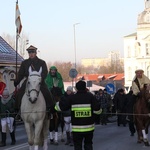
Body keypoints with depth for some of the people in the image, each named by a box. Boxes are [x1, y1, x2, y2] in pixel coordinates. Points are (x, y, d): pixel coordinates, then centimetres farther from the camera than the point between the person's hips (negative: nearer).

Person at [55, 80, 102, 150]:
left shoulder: (72, 98, -4)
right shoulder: (90, 96, -4)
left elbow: (59, 106, -3)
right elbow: (97, 110, -9)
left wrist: (57, 103, 19)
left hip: (77, 128, -1)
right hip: (89, 127, 2)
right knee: (88, 144, 18)